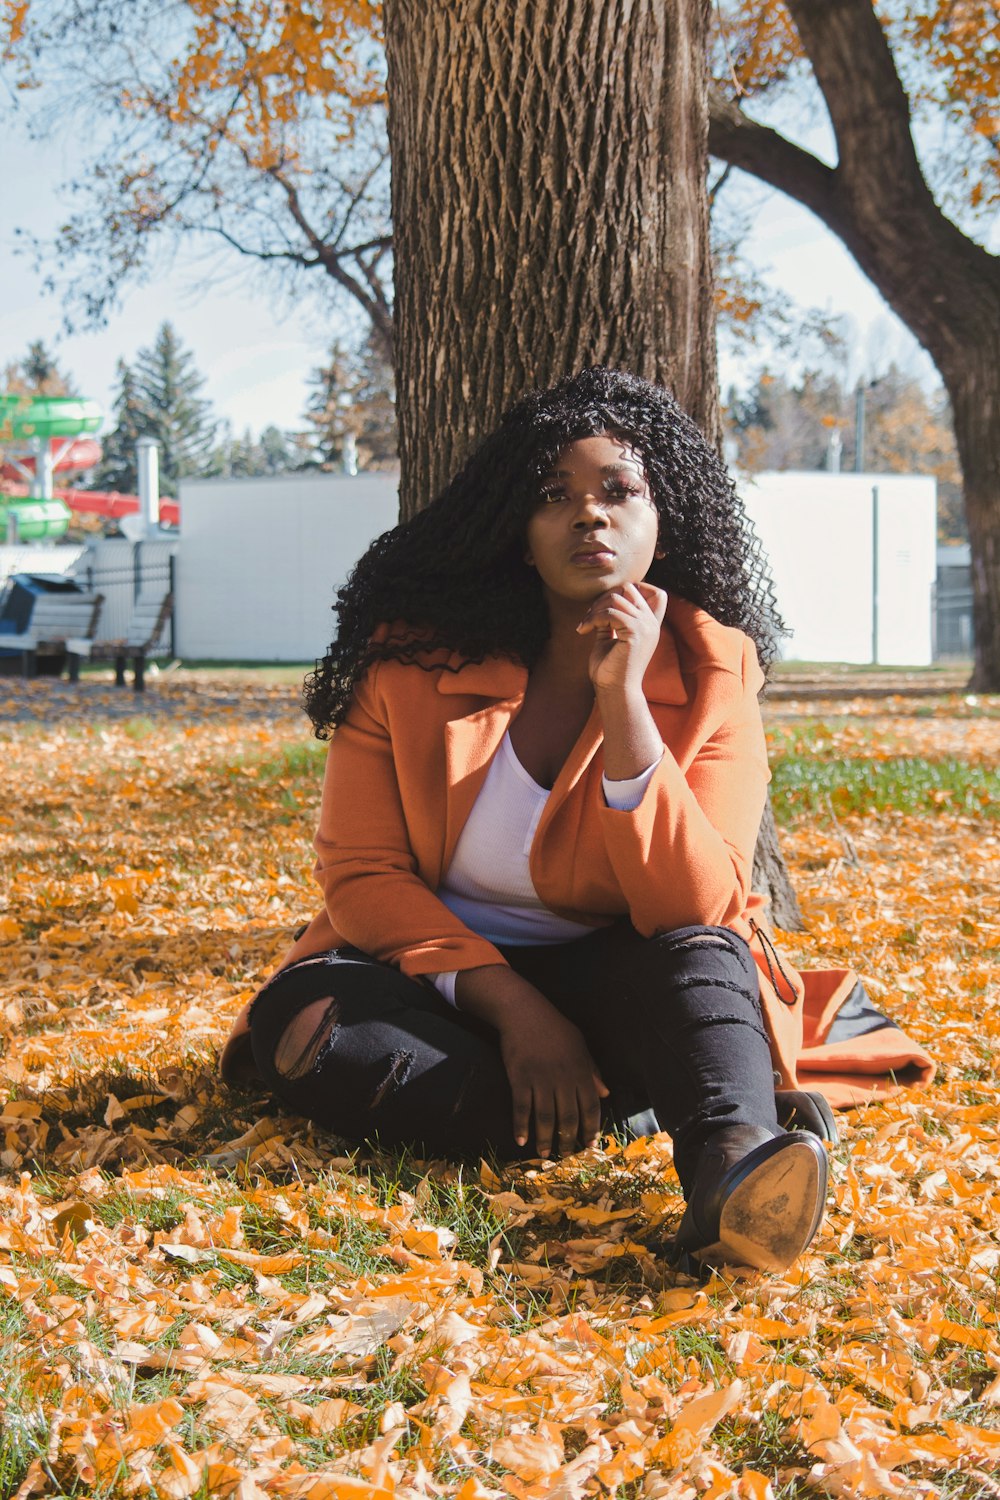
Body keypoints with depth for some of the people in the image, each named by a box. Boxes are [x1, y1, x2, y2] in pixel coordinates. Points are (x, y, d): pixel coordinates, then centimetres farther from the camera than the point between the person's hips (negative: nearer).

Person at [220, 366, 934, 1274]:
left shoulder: (710, 671, -10)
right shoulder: (412, 656, -9)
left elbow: (697, 910, -21)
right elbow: (362, 874, -9)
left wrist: (623, 699, -28)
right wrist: (511, 1005, -23)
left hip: (616, 978, 0)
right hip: (436, 967, 1)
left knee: (701, 954, -32)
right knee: (304, 1027, -30)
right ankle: (630, 1110, -27)